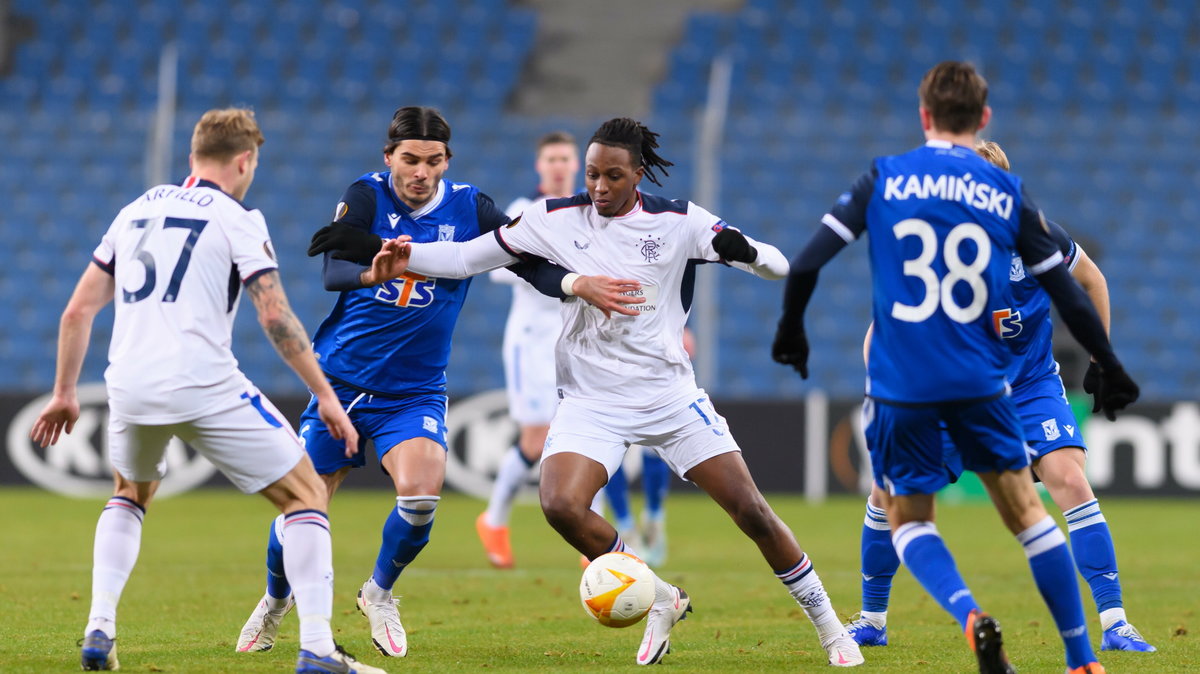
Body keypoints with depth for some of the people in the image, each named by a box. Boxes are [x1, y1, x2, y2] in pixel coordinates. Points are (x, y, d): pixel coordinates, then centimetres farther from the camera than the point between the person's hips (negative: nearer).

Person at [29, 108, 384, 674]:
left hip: (130, 388, 6)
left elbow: (78, 311, 18)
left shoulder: (136, 210, 18)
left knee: (130, 494, 34)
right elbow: (274, 315, -9)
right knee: (305, 494, 4)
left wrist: (64, 393, 26)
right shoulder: (236, 220, 1)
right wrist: (325, 396, -4)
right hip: (204, 388, -6)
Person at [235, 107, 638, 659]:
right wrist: (373, 271, -48)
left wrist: (580, 284, -30)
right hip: (341, 380, 0)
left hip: (414, 391, 1)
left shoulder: (469, 209, -4)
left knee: (420, 495, -23)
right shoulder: (366, 197, -10)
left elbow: (532, 263, -10)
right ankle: (276, 599, 35)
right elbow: (333, 271, -25)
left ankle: (379, 593, 7)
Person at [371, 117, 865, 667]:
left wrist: (743, 250, -31)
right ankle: (660, 601, -2)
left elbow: (778, 267, -8)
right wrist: (407, 257, -15)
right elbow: (468, 257, 3)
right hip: (590, 403, 1)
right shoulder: (556, 220, -1)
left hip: (670, 395, -1)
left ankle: (827, 626, 15)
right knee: (560, 506, -24)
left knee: (751, 511, -5)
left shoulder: (678, 222, -4)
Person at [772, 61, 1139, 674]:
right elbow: (1067, 294, 5)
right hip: (978, 382, 1)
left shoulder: (883, 180, 0)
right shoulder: (1006, 193, 3)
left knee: (907, 521, 12)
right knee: (1025, 510, 13)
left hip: (900, 385, -1)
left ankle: (970, 617, -16)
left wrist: (791, 328, 14)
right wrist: (1109, 369, 17)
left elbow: (809, 261, -4)